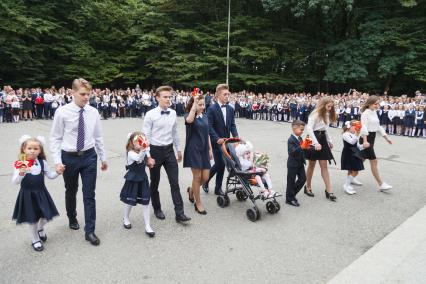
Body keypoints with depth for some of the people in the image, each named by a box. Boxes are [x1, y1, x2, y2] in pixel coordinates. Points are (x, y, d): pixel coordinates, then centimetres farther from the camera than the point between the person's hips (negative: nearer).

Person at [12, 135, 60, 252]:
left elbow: (50, 175, 5)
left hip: (41, 193, 3)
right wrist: (21, 174, -35)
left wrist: (57, 172, -14)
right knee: (32, 219, 10)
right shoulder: (20, 164, -13)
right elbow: (15, 182, -16)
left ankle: (40, 229, 43)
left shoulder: (42, 162, -4)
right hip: (27, 194, -3)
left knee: (46, 216, 8)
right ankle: (35, 240, 33)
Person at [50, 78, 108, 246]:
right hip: (69, 157, -1)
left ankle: (90, 231, 13)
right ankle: (72, 219, 46)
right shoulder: (62, 112, -11)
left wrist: (103, 158, 9)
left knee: (89, 195, 3)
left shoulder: (93, 112, -3)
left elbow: (98, 137, 5)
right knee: (71, 192, 20)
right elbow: (55, 138, -7)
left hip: (89, 156, 1)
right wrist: (58, 161, -14)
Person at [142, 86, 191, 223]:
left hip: (169, 150, 3)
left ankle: (179, 213, 6)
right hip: (155, 150, -3)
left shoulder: (173, 113, 0)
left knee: (175, 183, 0)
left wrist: (178, 149, 15)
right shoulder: (150, 114, -12)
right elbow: (146, 136, -11)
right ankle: (157, 209, 33)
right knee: (155, 183, 13)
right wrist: (148, 156, -13)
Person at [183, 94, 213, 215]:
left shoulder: (205, 117, 10)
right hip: (193, 149, -6)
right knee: (197, 177, -1)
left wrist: (210, 149, 13)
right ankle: (198, 203, 15)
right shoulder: (189, 115, -8)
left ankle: (191, 190, 35)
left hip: (204, 149, 6)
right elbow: (189, 120, -35)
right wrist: (194, 103, -31)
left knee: (205, 177, 5)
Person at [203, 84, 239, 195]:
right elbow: (209, 127, -14)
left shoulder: (230, 109, 8)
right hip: (216, 142, -5)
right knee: (219, 164, -7)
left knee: (222, 164, 9)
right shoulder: (212, 109, -10)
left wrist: (236, 136, -8)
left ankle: (218, 188, 20)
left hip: (226, 141, 5)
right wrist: (217, 139, -23)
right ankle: (206, 180, 20)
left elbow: (232, 125, 8)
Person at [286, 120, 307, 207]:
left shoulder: (300, 138, 8)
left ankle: (292, 194, 25)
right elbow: (292, 152, -27)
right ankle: (289, 199, 16)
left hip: (300, 163, 8)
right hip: (292, 164, -8)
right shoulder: (291, 140, -18)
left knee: (303, 178, 8)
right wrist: (301, 147, -35)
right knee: (291, 181, 3)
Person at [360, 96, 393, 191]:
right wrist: (365, 141, -31)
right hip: (366, 138, -9)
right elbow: (364, 127, -22)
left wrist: (386, 138, 17)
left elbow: (378, 126, 19)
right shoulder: (365, 113, -13)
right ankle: (381, 184, 0)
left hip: (372, 138, 9)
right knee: (374, 161, -6)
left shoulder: (375, 113, 14)